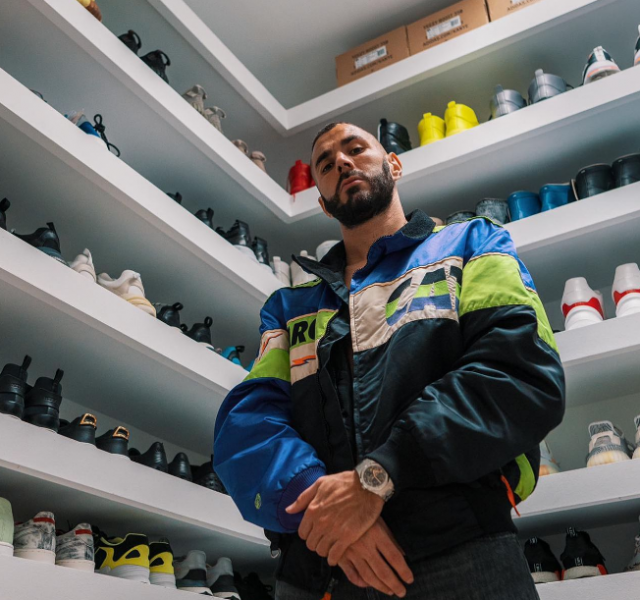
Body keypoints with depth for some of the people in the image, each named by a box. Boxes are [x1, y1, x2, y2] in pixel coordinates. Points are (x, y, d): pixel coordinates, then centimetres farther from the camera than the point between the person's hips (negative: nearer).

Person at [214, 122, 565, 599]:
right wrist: (314, 494, -17)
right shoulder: (289, 305, 19)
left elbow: (525, 370, -7)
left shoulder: (472, 244, 10)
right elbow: (247, 418, 6)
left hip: (459, 546, -2)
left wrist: (377, 475, -17)